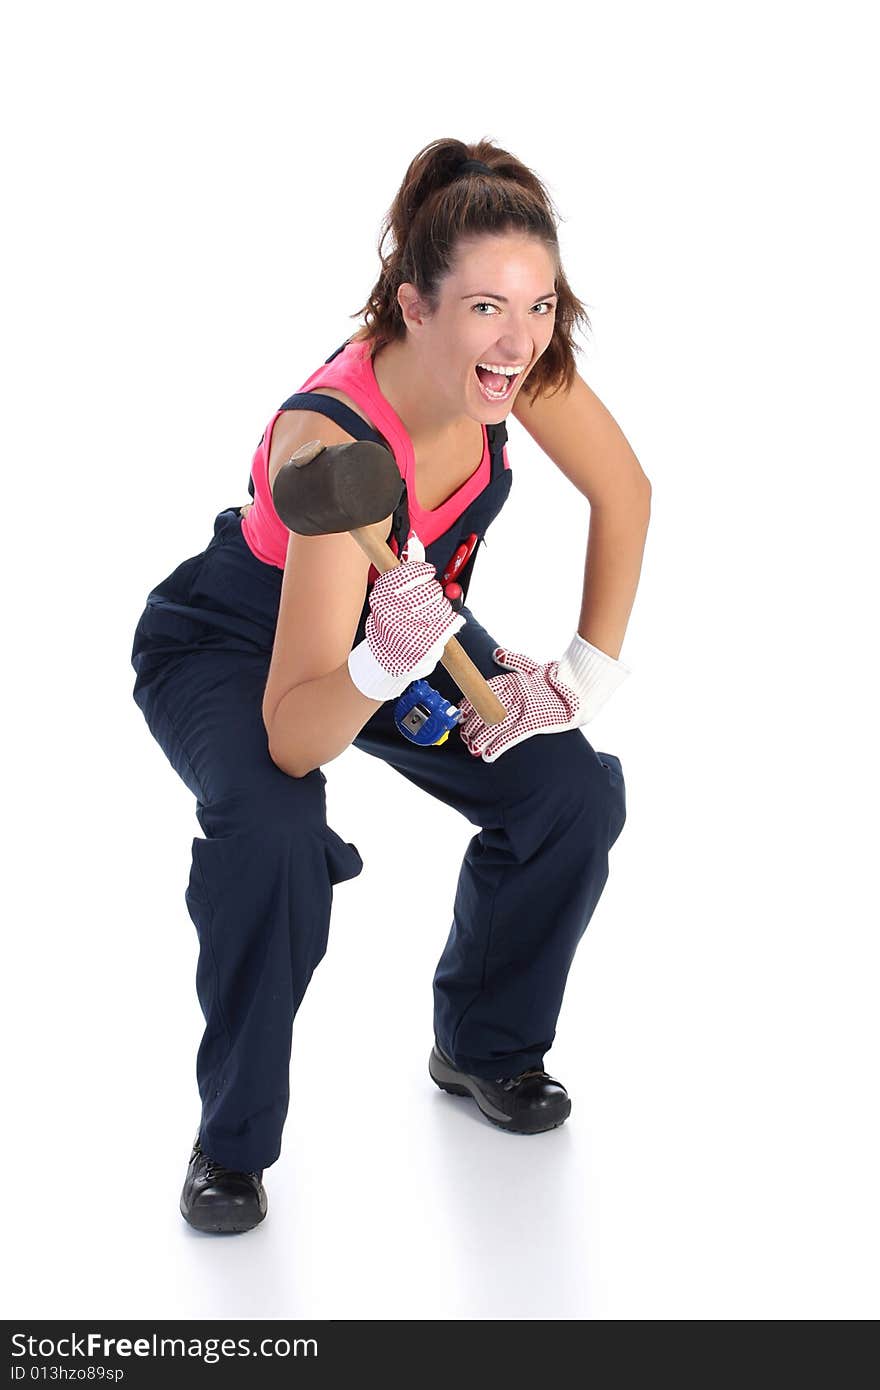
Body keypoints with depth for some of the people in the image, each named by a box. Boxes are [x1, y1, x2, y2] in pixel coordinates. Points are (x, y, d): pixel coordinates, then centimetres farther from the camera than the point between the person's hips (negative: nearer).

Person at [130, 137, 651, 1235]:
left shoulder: (510, 354, -25)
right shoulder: (333, 442, -42)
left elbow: (622, 485, -6)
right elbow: (293, 740, -42)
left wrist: (590, 670, -12)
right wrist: (381, 666, -62)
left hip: (406, 623, 6)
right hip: (233, 650, -5)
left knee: (578, 793, -13)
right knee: (274, 837, -35)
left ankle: (484, 1044, 15)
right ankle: (231, 1139, -9)